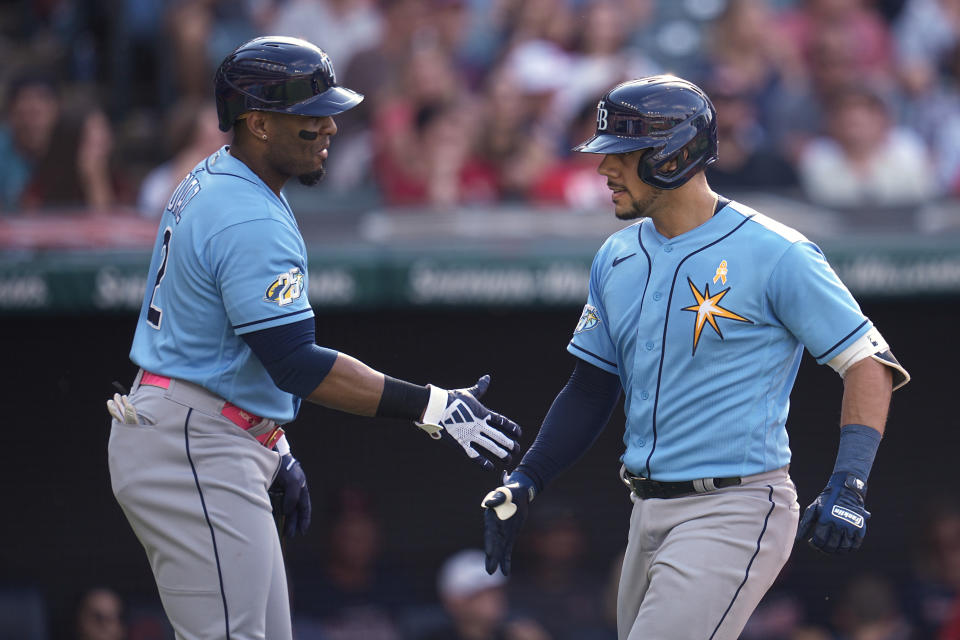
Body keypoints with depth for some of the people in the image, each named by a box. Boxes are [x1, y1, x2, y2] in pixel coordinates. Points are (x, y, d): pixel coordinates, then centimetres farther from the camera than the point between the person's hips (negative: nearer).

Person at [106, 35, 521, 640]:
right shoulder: (253, 222, -20)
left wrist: (274, 446, 22)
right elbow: (297, 364, -26)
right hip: (194, 454, -11)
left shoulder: (208, 183, 13)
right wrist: (430, 407, -27)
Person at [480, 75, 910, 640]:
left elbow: (869, 364, -9)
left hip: (735, 507, -8)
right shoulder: (617, 258, 11)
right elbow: (592, 390, 18)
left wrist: (848, 487, -21)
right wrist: (525, 482, 7)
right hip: (650, 513, 8)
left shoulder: (775, 255, -11)